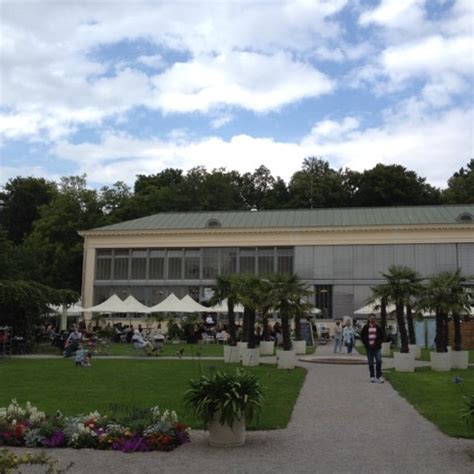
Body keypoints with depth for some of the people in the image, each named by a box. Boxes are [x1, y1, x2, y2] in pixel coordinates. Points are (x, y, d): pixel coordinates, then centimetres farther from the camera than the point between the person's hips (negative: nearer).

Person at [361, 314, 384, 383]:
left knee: (379, 361, -9)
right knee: (370, 362, 5)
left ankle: (379, 376, -2)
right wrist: (367, 344, -5)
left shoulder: (378, 327, 5)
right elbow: (362, 336, 6)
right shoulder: (365, 327, 5)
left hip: (377, 347, 0)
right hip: (369, 347, 1)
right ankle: (372, 376, 14)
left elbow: (382, 336, 5)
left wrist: (378, 343, -7)